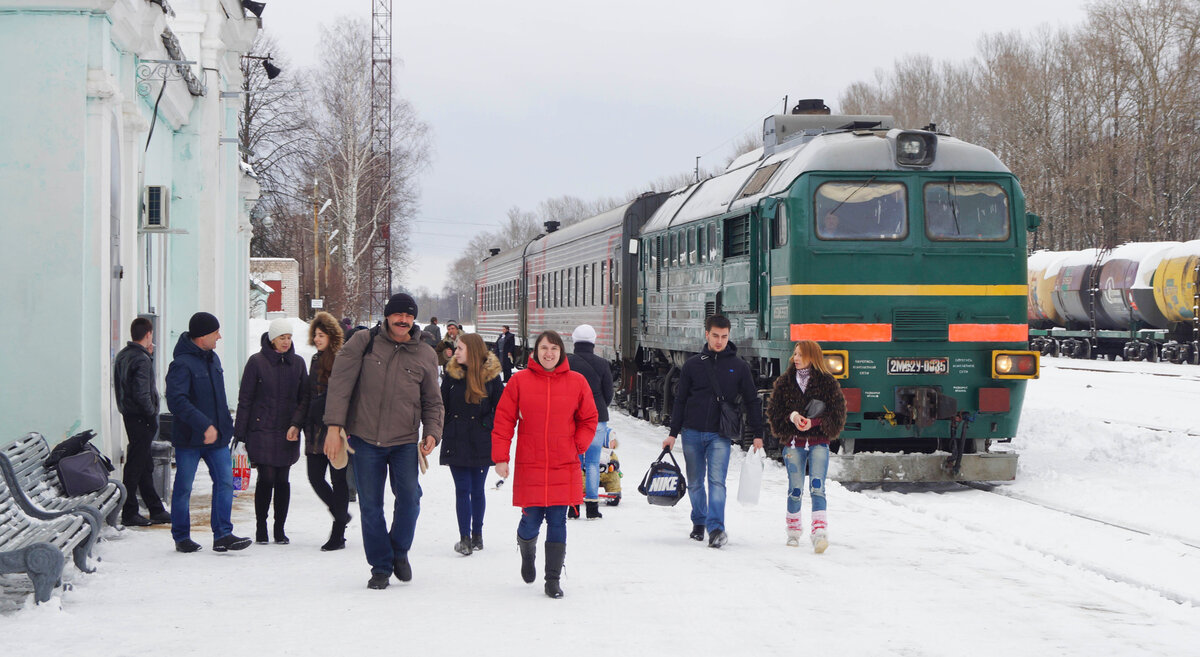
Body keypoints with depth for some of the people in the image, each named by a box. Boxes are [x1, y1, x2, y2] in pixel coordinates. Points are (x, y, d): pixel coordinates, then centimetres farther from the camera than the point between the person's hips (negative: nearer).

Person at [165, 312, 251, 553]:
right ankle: (181, 537, 15)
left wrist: (225, 425, 19)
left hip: (216, 435, 7)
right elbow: (176, 401, -27)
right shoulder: (182, 364, -16)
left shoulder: (213, 359, 12)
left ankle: (223, 534, -1)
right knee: (184, 486, 4)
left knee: (225, 481, -2)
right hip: (189, 437, -7)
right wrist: (204, 425, -31)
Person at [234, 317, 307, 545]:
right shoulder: (257, 362, 0)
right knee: (266, 478, -7)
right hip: (262, 430, -3)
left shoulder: (297, 363, 10)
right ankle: (261, 528, 6)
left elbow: (304, 398, 14)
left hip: (288, 432, 3)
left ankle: (280, 529, 12)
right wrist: (239, 432, -4)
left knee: (282, 480, 3)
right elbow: (245, 399, 0)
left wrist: (297, 424, 1)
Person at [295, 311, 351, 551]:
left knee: (338, 480, 0)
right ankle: (341, 516, 28)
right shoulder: (316, 360, 14)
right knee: (315, 478, 6)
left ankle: (338, 535, 7)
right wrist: (297, 423, 12)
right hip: (315, 430, 7)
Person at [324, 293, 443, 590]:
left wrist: (432, 432, -3)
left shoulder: (425, 355, 7)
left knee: (409, 496, -15)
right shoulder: (363, 342, 0)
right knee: (370, 506, 2)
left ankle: (399, 551, 10)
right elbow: (340, 382, -5)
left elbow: (433, 401, 15)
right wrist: (334, 426, -14)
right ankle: (380, 566, 15)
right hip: (365, 439, -1)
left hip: (405, 441, 1)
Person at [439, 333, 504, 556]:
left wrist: (489, 427, -7)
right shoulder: (452, 374, 3)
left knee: (477, 490, 8)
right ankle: (465, 538, -6)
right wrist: (439, 433, 3)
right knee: (462, 489, -5)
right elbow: (442, 406, 9)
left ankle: (476, 534, 20)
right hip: (456, 443, 1)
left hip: (481, 443, -1)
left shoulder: (491, 375, -2)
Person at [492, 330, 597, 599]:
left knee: (557, 522, -1)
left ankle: (553, 580, 7)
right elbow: (503, 420, 1)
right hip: (529, 466, -1)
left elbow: (589, 420, 13)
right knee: (531, 521, 1)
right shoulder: (520, 381, -1)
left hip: (564, 466, 1)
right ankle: (527, 555, 34)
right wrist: (500, 458, -4)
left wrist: (577, 446, 0)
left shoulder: (576, 382, 3)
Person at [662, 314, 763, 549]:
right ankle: (699, 523, 25)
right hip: (692, 433, 2)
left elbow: (752, 401, 9)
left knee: (717, 480, -15)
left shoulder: (739, 367, 4)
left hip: (720, 435, -2)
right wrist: (673, 433, 5)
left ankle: (716, 527, -21)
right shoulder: (692, 365, 5)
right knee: (695, 483, 9)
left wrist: (757, 435, 5)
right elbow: (680, 401, 9)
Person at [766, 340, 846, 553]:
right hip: (793, 443, 2)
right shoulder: (784, 382, 9)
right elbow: (774, 411, 8)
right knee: (795, 488, 3)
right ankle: (794, 530, 22)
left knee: (817, 486, -15)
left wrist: (813, 422, -13)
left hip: (818, 442, -2)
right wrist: (791, 417, -13)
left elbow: (837, 413, 1)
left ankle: (819, 533, -23)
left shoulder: (827, 382, 3)